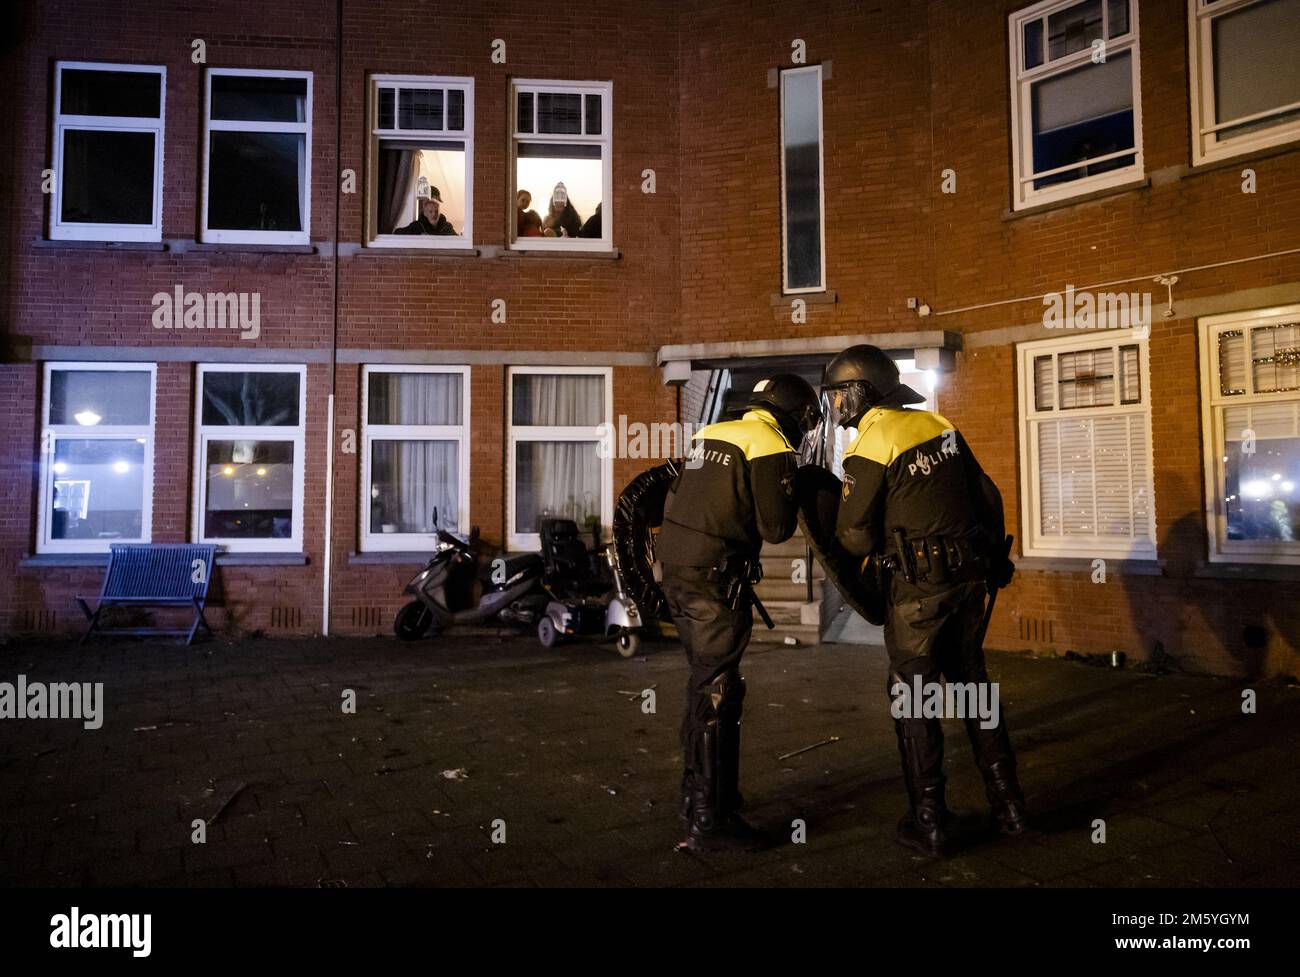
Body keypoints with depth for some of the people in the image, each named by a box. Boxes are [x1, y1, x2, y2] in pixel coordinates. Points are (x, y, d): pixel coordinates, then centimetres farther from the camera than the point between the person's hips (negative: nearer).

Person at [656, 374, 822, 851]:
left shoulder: (709, 435, 15)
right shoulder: (771, 447, -9)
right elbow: (776, 528, -11)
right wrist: (793, 498, 5)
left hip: (677, 570, 9)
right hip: (715, 581, -9)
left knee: (704, 683, 20)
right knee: (716, 695, -2)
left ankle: (697, 793, 32)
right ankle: (710, 821, 4)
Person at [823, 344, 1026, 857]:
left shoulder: (870, 448, -12)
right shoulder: (939, 425, 8)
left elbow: (856, 537, -12)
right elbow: (988, 496, 12)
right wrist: (995, 558, 22)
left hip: (918, 587, -7)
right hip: (969, 579, 7)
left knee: (911, 696, 7)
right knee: (972, 683, 19)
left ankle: (928, 821, 13)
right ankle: (1007, 802, 27)